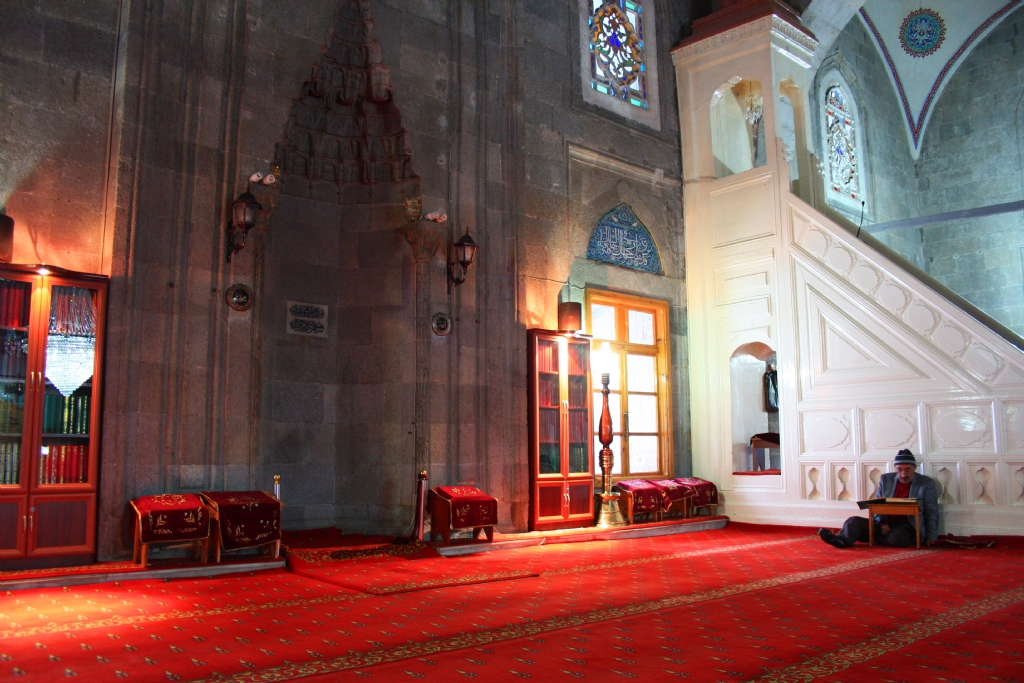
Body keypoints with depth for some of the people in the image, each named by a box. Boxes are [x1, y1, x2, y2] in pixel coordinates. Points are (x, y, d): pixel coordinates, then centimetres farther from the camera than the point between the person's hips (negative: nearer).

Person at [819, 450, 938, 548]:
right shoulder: (886, 479, 12)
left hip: (907, 526, -3)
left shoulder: (927, 483, 3)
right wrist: (883, 523, -10)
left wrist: (931, 538, -6)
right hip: (885, 523, 4)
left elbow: (931, 513, 3)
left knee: (895, 537, -39)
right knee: (854, 521, -21)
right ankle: (842, 539, -50)